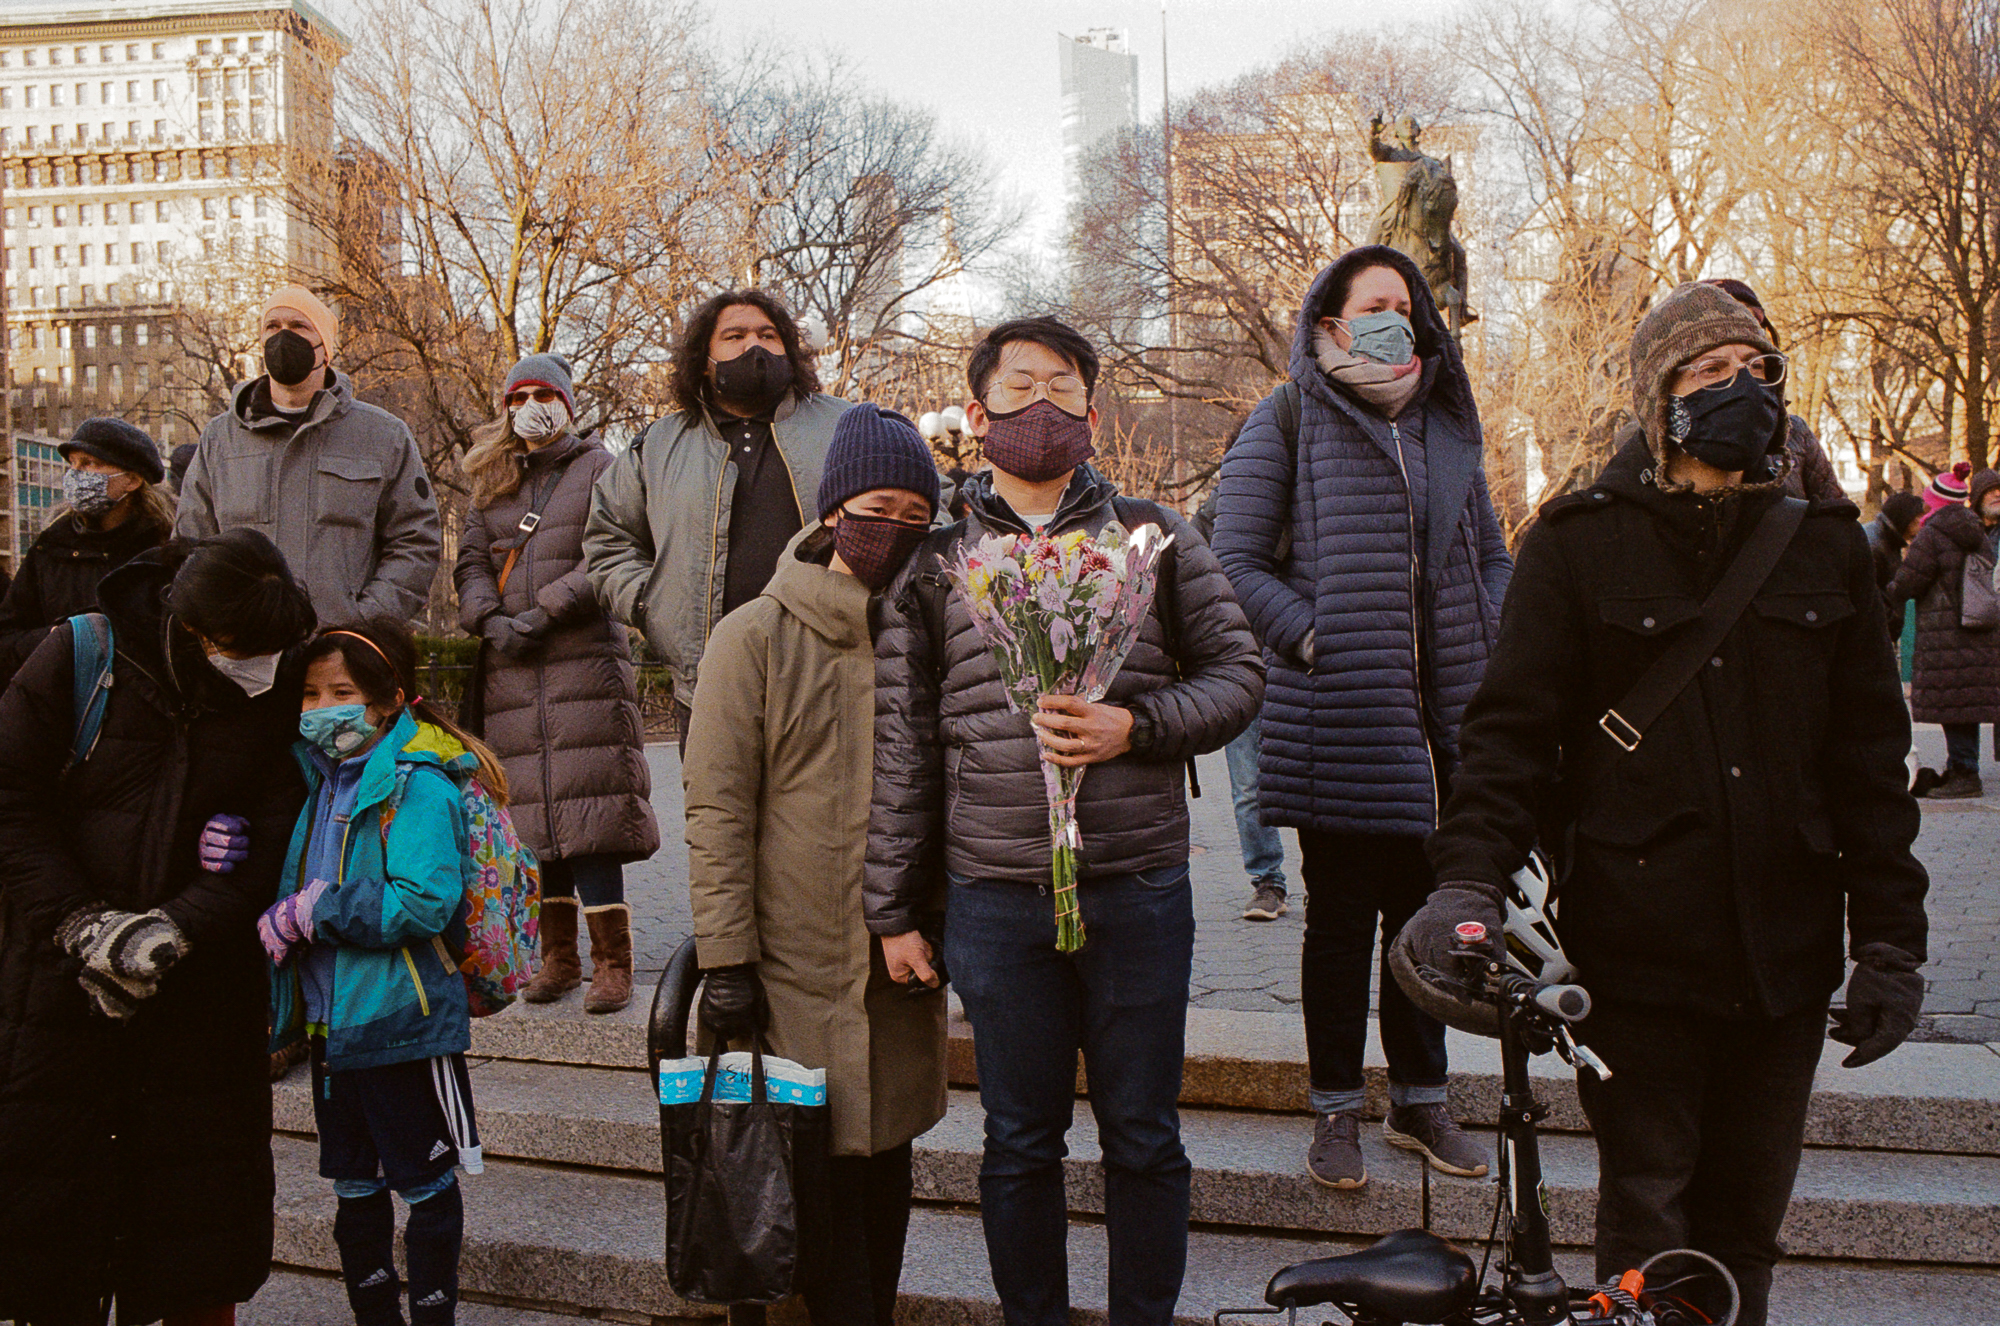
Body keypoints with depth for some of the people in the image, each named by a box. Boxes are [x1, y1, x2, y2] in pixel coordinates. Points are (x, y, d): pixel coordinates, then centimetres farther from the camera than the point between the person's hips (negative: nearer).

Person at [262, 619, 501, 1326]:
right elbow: (290, 884, 18)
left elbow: (424, 902, -28)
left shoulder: (420, 786, -17)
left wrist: (312, 912, -22)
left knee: (426, 1185, 8)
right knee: (353, 1185, 19)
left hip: (401, 1023, -8)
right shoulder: (324, 780, 8)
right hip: (331, 1022, 8)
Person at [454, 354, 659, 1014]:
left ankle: (613, 961, -6)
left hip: (585, 660, -4)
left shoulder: (598, 468, 5)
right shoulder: (492, 481, 20)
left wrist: (542, 613, -13)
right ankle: (559, 957, 13)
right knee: (536, 812, 4)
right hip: (511, 667, 4)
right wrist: (491, 620, -7)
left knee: (589, 813, -11)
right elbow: (470, 562, 13)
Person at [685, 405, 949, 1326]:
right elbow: (716, 806, -7)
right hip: (800, 959, -4)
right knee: (830, 1159, 2)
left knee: (889, 1151, 14)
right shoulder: (757, 636, -5)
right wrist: (725, 958, -11)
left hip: (907, 957, 4)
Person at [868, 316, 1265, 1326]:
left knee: (1144, 1138, 9)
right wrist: (894, 909, 6)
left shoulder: (1152, 537, 7)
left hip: (1139, 890, 0)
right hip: (995, 899, 1)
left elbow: (1238, 672, 6)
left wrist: (1135, 726, -13)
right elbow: (903, 747, 7)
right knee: (1020, 1141, 11)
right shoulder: (934, 568, 8)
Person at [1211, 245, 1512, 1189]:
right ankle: (1336, 1110, 18)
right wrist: (1312, 639, -14)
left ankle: (1420, 1099, 27)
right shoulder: (1288, 422, -1)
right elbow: (1235, 557, -4)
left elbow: (1489, 551, 22)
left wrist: (1486, 641, 6)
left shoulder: (1445, 423, 16)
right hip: (1337, 720, -5)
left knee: (1426, 913, 12)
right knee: (1342, 918, 4)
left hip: (1441, 716, 5)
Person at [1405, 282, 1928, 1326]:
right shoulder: (1582, 543, -1)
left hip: (1787, 960, 3)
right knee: (1650, 1224, 6)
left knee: (1747, 1219, 15)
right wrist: (1470, 876, -21)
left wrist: (1889, 938, 7)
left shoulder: (1823, 545, 9)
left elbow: (1870, 753, 10)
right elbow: (1512, 728, -5)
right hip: (1638, 955, -3)